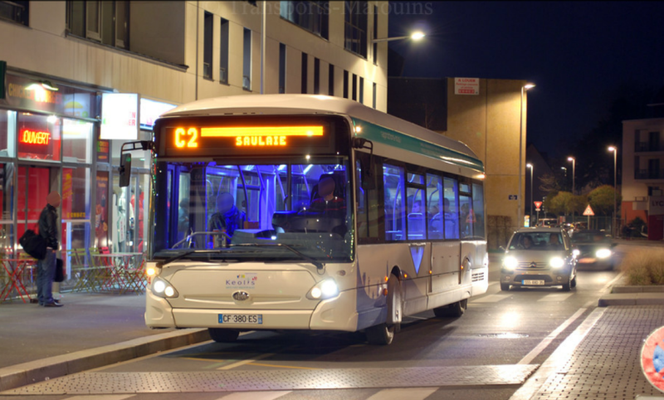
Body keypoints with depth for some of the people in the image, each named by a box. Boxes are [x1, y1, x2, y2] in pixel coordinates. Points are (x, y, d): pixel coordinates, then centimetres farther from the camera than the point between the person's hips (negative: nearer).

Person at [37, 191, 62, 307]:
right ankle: (48, 299, -11)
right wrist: (55, 244, -13)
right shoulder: (51, 213, -14)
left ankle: (41, 298, 21)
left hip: (41, 247, 10)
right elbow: (52, 231, -18)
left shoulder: (44, 211, 15)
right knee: (48, 273, -9)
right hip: (49, 247, -10)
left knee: (41, 273, 14)